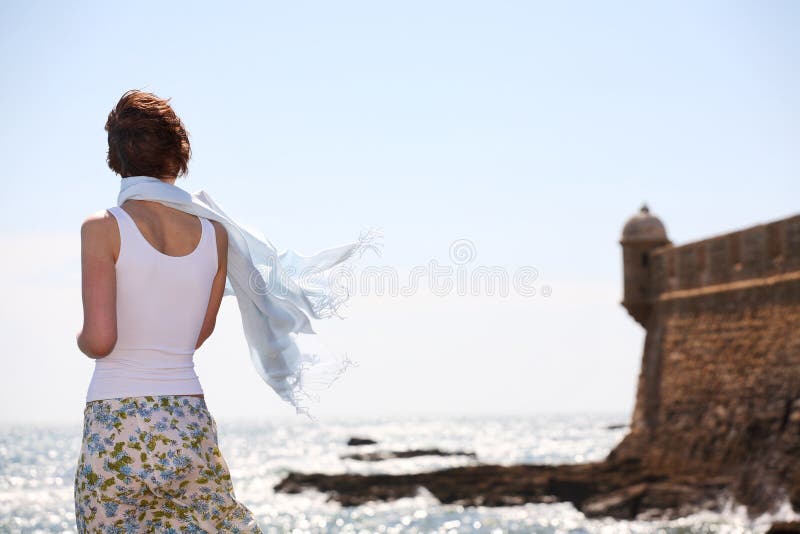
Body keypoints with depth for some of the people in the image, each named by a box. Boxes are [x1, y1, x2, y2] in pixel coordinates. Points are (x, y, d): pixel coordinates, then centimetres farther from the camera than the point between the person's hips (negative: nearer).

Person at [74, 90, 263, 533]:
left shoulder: (103, 228, -9)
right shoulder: (215, 235, 3)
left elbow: (99, 340, -14)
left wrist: (82, 340, 7)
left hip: (116, 431, -3)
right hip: (190, 427, 4)